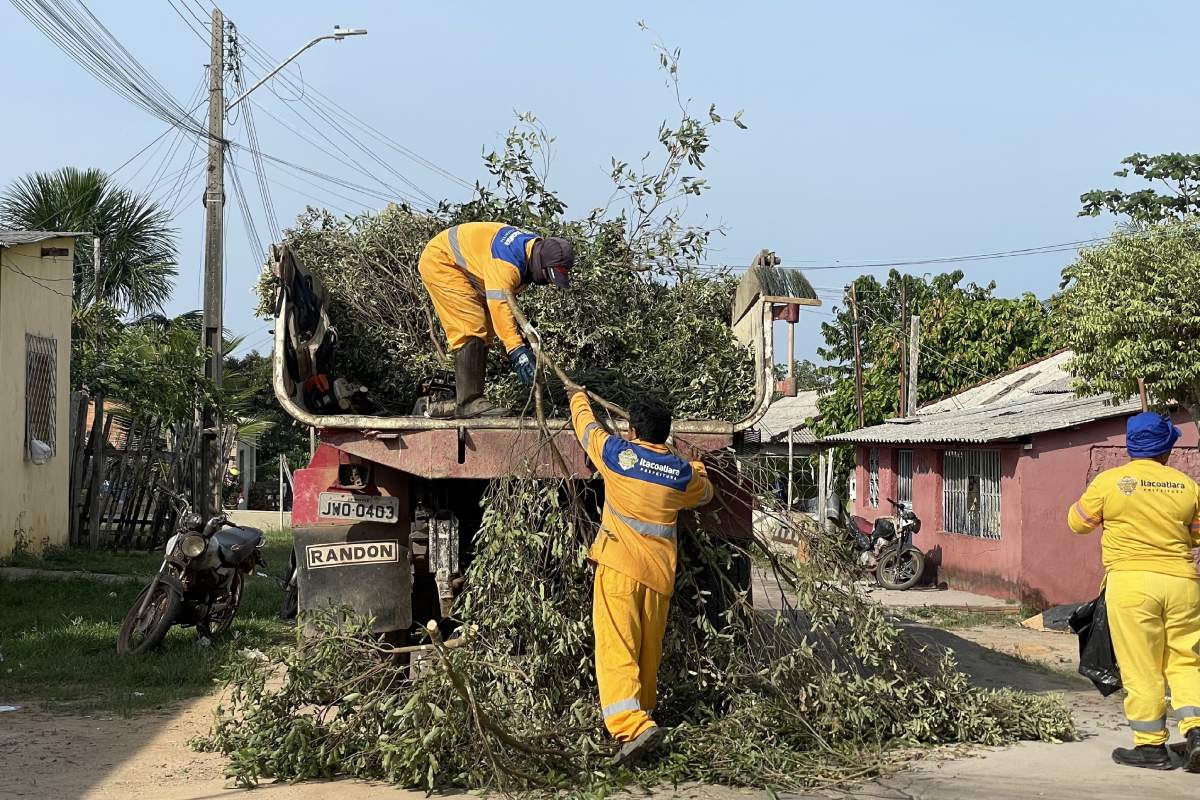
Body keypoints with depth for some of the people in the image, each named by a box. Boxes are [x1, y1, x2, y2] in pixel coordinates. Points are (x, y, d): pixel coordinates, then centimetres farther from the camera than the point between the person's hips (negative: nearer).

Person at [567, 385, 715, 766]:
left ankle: (632, 725, -27)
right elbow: (704, 492, 30)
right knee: (649, 652, 17)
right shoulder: (683, 472, 7)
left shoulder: (618, 454, -1)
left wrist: (578, 395, 39)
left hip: (619, 567, -4)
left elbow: (585, 424, 18)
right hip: (659, 574, 4)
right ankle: (642, 714, 28)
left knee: (616, 648, -12)